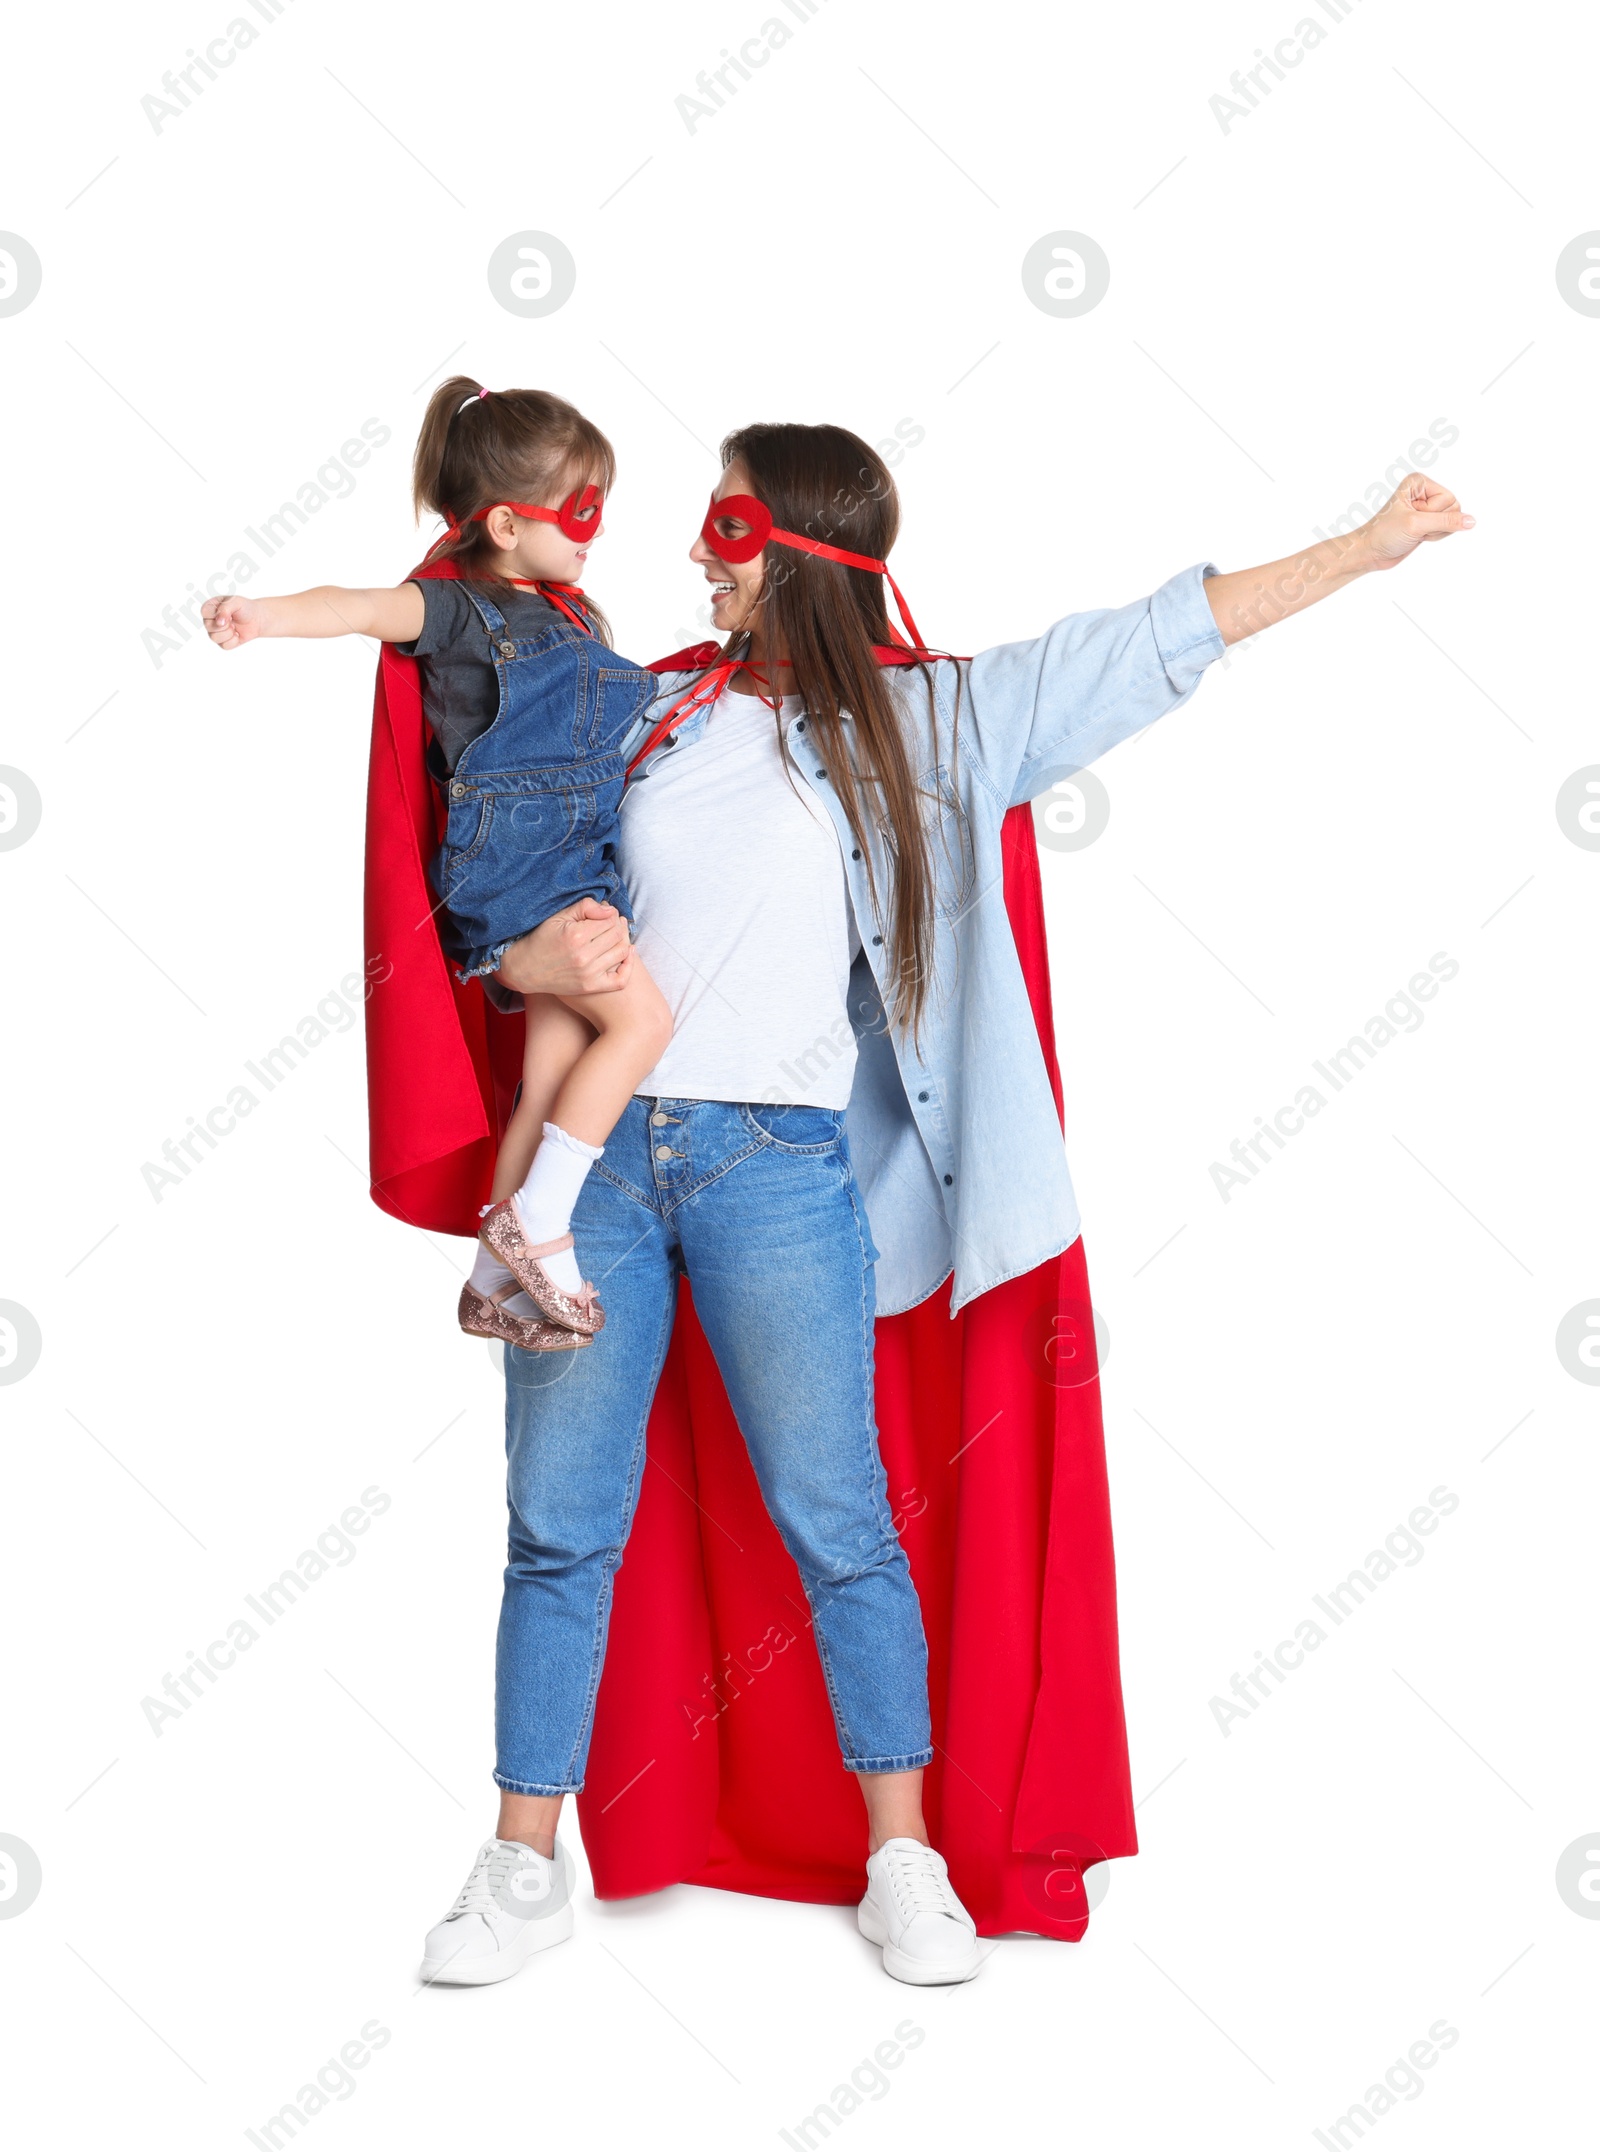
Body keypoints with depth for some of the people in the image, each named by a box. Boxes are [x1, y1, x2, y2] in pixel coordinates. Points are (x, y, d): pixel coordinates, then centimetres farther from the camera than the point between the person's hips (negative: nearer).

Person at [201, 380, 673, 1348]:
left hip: (574, 862, 9)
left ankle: (500, 1283, 16)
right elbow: (373, 608, -29)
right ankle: (534, 1221, -10)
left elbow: (619, 702, 38)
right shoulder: (466, 607, -8)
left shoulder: (571, 612, 19)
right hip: (513, 861, -9)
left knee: (554, 1081, 8)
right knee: (640, 1015, -17)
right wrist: (267, 612, -46)